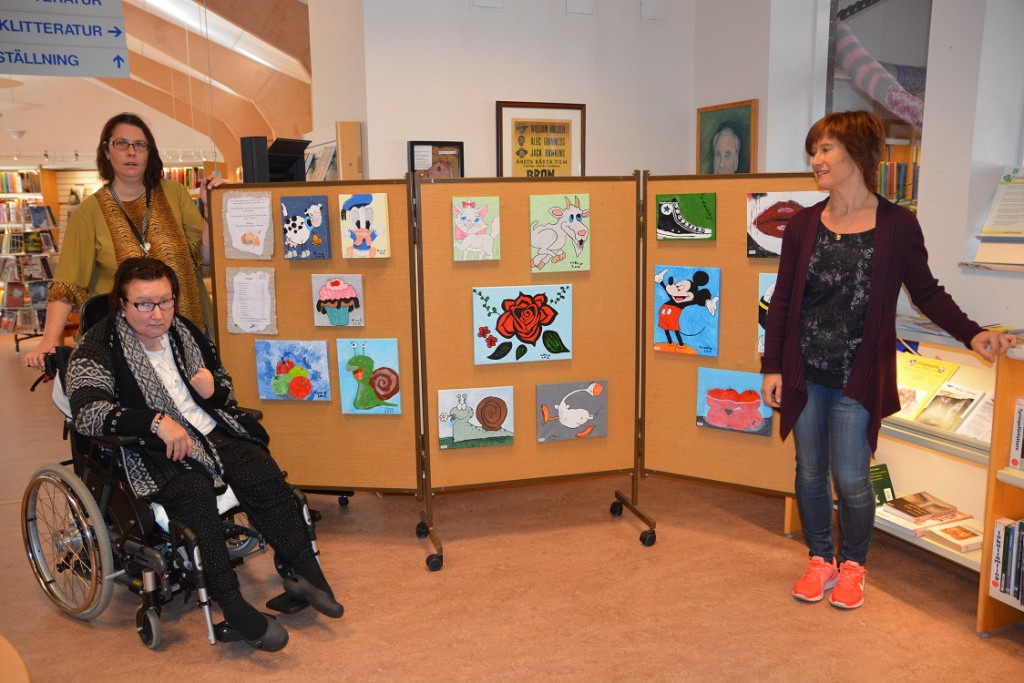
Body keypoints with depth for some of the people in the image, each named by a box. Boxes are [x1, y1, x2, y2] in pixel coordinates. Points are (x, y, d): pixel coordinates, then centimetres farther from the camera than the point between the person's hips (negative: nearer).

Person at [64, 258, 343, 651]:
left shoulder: (185, 331, 14)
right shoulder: (97, 348, -4)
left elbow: (225, 391, 24)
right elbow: (87, 412, -20)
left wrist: (213, 390, -2)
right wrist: (157, 421, -31)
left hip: (212, 432, 5)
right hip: (152, 451, -5)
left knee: (263, 474, -20)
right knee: (194, 491, -33)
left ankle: (308, 576, -14)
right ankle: (232, 607, -28)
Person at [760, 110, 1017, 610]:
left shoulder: (897, 225, -4)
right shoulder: (803, 226, 2)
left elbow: (927, 293, 5)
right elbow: (782, 300, 4)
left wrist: (972, 334, -9)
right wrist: (772, 367, 2)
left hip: (858, 376, -2)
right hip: (804, 373, 3)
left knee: (850, 479, 1)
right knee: (810, 471, 10)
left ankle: (853, 565, 26)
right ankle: (820, 560, 30)